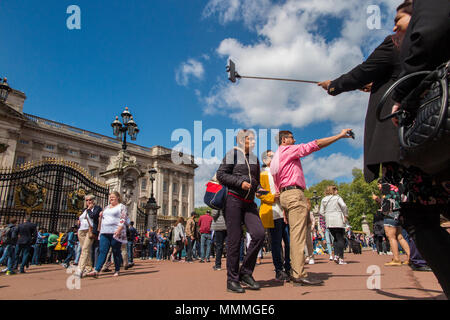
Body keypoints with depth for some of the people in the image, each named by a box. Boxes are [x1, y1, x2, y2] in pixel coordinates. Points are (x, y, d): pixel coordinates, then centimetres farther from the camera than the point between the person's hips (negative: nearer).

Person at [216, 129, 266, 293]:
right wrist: (240, 183, -15)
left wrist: (259, 188, 5)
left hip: (249, 203, 6)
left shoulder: (255, 159, 19)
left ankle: (246, 272, 4)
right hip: (233, 200, -5)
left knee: (259, 234, -13)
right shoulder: (232, 154, 1)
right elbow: (220, 175, -7)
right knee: (234, 240, -5)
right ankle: (232, 280, 7)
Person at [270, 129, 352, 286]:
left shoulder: (274, 159, 26)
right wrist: (340, 136, 0)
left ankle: (294, 272, 8)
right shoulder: (287, 150, -1)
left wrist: (283, 203, 22)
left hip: (284, 195, 10)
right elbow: (315, 145, -5)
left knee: (294, 234, 8)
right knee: (298, 234, -14)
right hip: (294, 193, -10)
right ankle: (299, 275, -16)